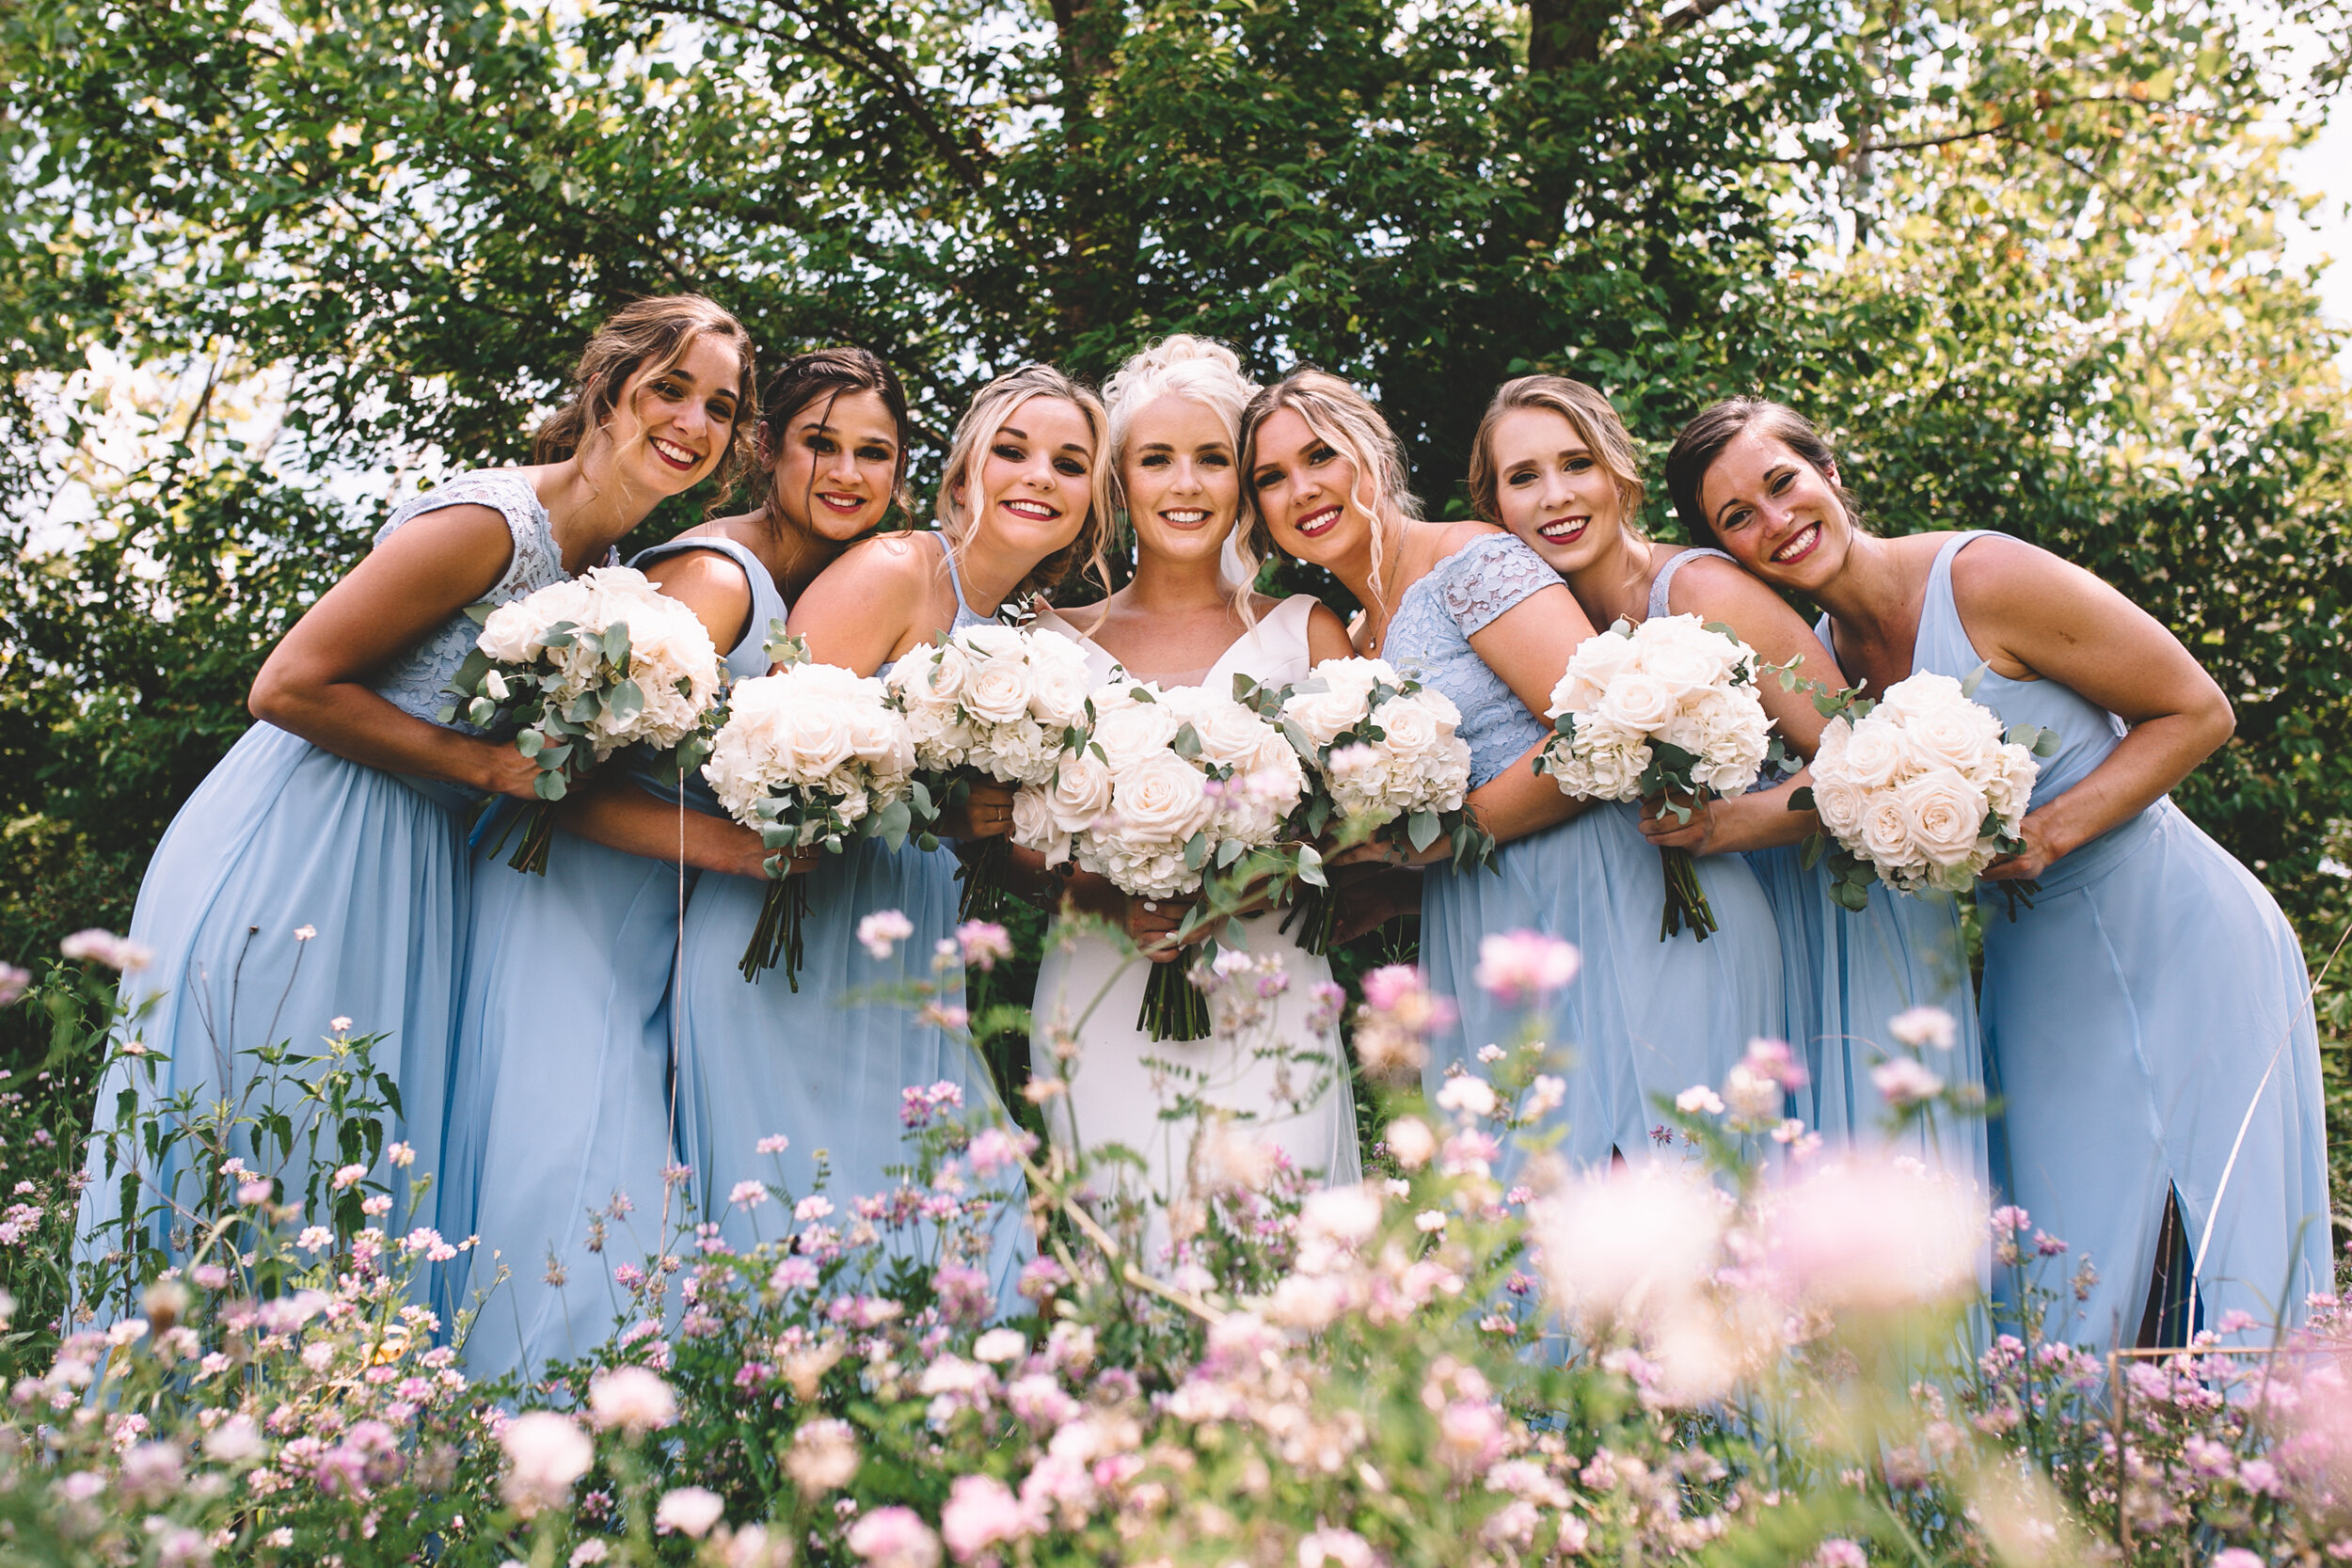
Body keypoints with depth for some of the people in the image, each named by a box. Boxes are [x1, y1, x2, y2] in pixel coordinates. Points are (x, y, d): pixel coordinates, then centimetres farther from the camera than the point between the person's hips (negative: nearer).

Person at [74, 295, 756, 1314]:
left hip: (415, 874, 8)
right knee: (260, 1164, -3)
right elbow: (288, 686, -17)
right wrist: (483, 764, -17)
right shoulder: (489, 521, -17)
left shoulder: (606, 569, 9)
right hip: (296, 859, -8)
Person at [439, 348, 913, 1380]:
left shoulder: (809, 585, 11)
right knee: (574, 1209, -9)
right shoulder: (714, 577, -17)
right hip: (569, 915, -8)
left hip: (658, 941, 8)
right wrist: (738, 848, -30)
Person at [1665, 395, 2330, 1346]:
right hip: (2037, 980, 5)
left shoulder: (1984, 579, -15)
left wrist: (2047, 832, -21)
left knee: (2216, 1287, 1)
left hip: (2181, 947, -4)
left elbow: (2197, 712, -9)